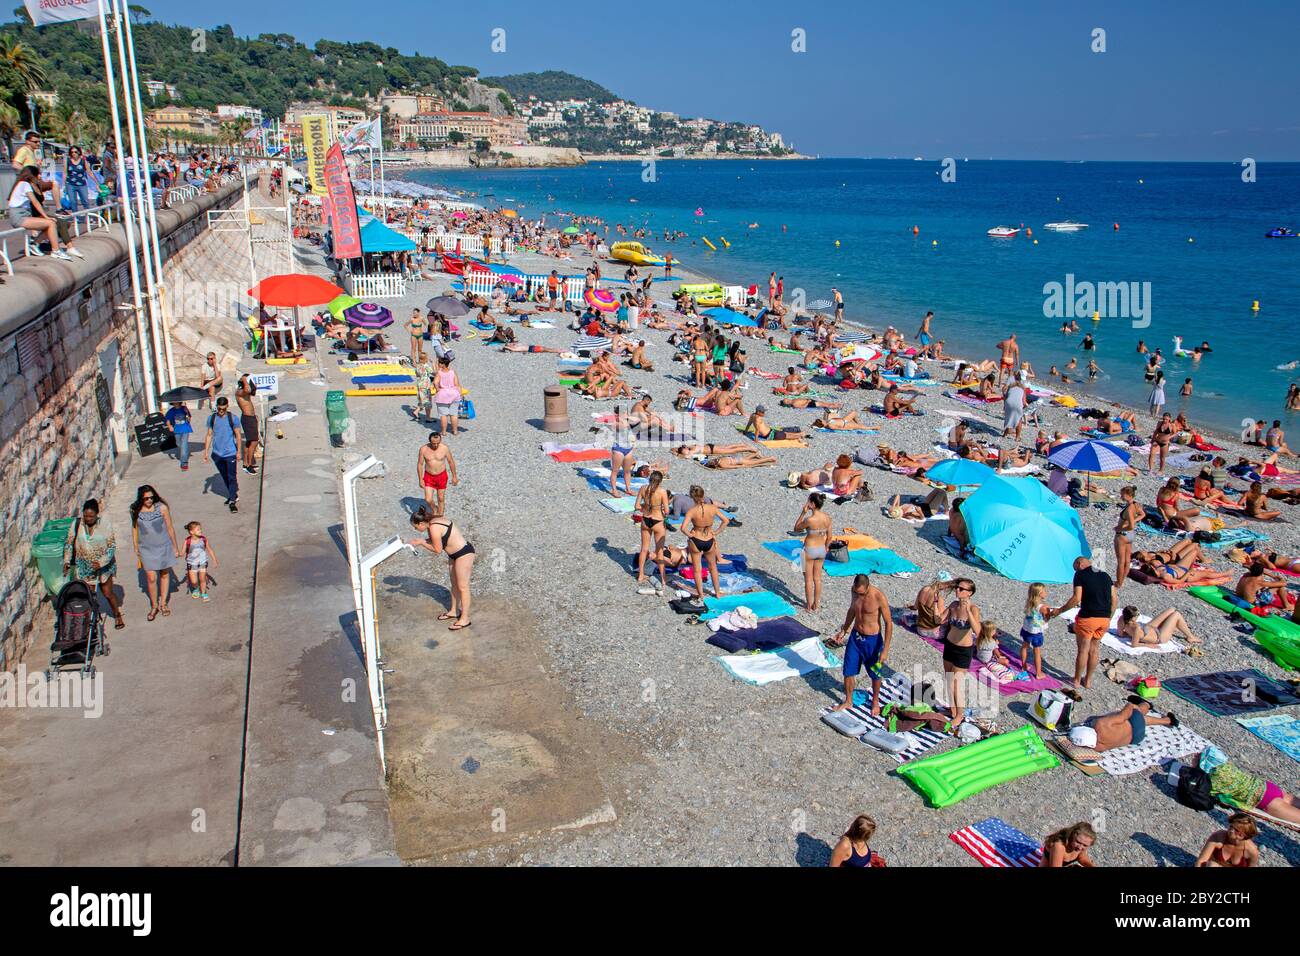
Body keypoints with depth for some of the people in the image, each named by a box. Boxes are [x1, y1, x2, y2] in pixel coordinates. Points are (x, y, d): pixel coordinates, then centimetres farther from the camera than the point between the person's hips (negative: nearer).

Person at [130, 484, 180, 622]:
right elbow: (134, 530, 4)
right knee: (151, 578, -3)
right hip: (146, 549, 0)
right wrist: (136, 551, 6)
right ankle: (154, 606, 17)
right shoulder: (136, 511, -8)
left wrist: (175, 548, 2)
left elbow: (170, 528, -3)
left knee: (164, 575, 12)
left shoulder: (161, 508, -12)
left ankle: (163, 604, 29)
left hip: (163, 546, 0)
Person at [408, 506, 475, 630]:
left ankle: (465, 619, 14)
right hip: (454, 554, 10)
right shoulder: (433, 522, 1)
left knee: (462, 586, 2)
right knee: (454, 584, 22)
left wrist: (421, 542, -10)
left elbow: (437, 550, -17)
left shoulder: (434, 527, -25)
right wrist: (420, 541, 0)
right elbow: (434, 541, 11)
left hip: (464, 554, -10)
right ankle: (454, 611, 39)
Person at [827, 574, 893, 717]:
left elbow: (888, 623, -18)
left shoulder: (879, 597, -25)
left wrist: (885, 650, -18)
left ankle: (875, 702, 38)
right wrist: (844, 631, 16)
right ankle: (848, 701, 31)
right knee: (848, 671, 10)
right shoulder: (855, 591, -9)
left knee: (875, 674, 14)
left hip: (873, 640, -4)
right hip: (855, 636, 4)